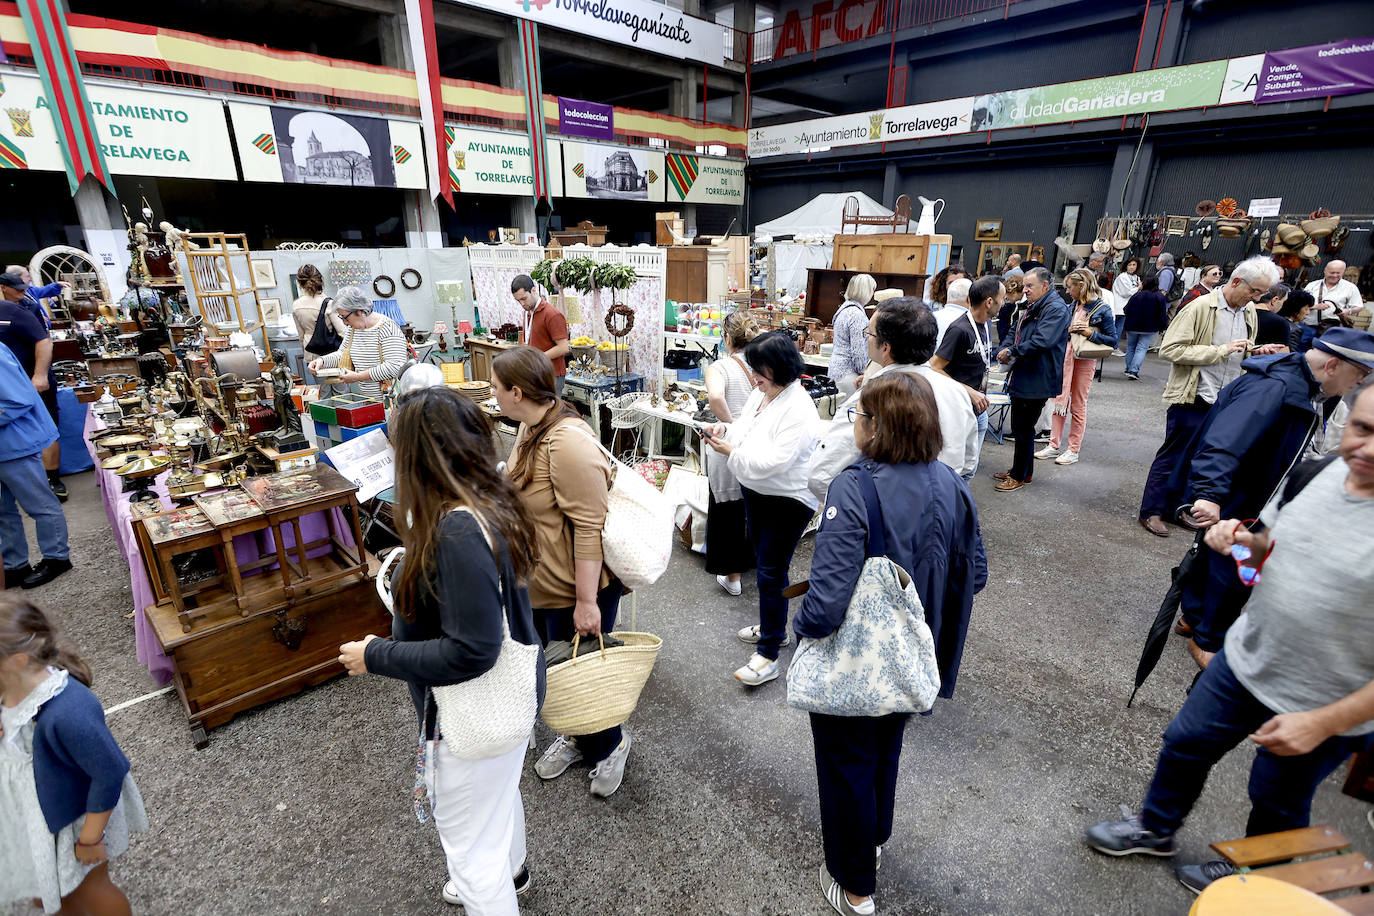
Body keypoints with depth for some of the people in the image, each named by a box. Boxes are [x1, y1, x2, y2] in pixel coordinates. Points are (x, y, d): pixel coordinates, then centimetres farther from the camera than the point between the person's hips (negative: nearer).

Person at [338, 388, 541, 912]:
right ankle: (510, 873, 63)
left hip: (476, 719, -10)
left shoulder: (457, 531, -34)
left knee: (470, 845, 14)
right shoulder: (491, 502, -5)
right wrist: (413, 568, 11)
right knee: (500, 792, 35)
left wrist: (376, 657, -20)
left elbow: (470, 652, -32)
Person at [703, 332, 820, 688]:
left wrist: (730, 452, -24)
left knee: (770, 573, -4)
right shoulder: (760, 394, 2)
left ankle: (768, 655, 9)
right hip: (756, 493, 9)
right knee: (765, 563, 22)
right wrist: (724, 429, -5)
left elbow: (774, 461, -30)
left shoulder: (799, 410, -25)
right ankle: (774, 626, 43)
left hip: (788, 501, -9)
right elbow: (746, 428, 16)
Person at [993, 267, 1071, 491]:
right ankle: (1020, 470, 30)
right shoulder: (1034, 308, 16)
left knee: (1024, 428, -1)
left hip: (1037, 380, -10)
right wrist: (1005, 349, 2)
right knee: (1019, 427, 17)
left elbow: (1042, 341, -27)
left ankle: (1020, 476, 11)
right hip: (1023, 378, 10)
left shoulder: (1056, 308, -15)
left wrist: (1012, 351, -18)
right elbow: (1017, 334, 22)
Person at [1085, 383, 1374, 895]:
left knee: (1277, 802, 21)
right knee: (1185, 743, 20)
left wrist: (1324, 722, -21)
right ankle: (1155, 829, 48)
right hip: (1245, 660, 5)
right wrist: (1242, 541, -13)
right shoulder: (1315, 474, -10)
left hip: (1330, 709, -4)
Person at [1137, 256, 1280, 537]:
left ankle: (1176, 507, 26)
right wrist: (1221, 350, -20)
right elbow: (1170, 348, -19)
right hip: (1193, 399, -7)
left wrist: (1258, 353, 3)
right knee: (1172, 457, 0)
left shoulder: (1249, 312, 10)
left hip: (1227, 402, 7)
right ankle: (1150, 512, 10)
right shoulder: (1201, 307, -13)